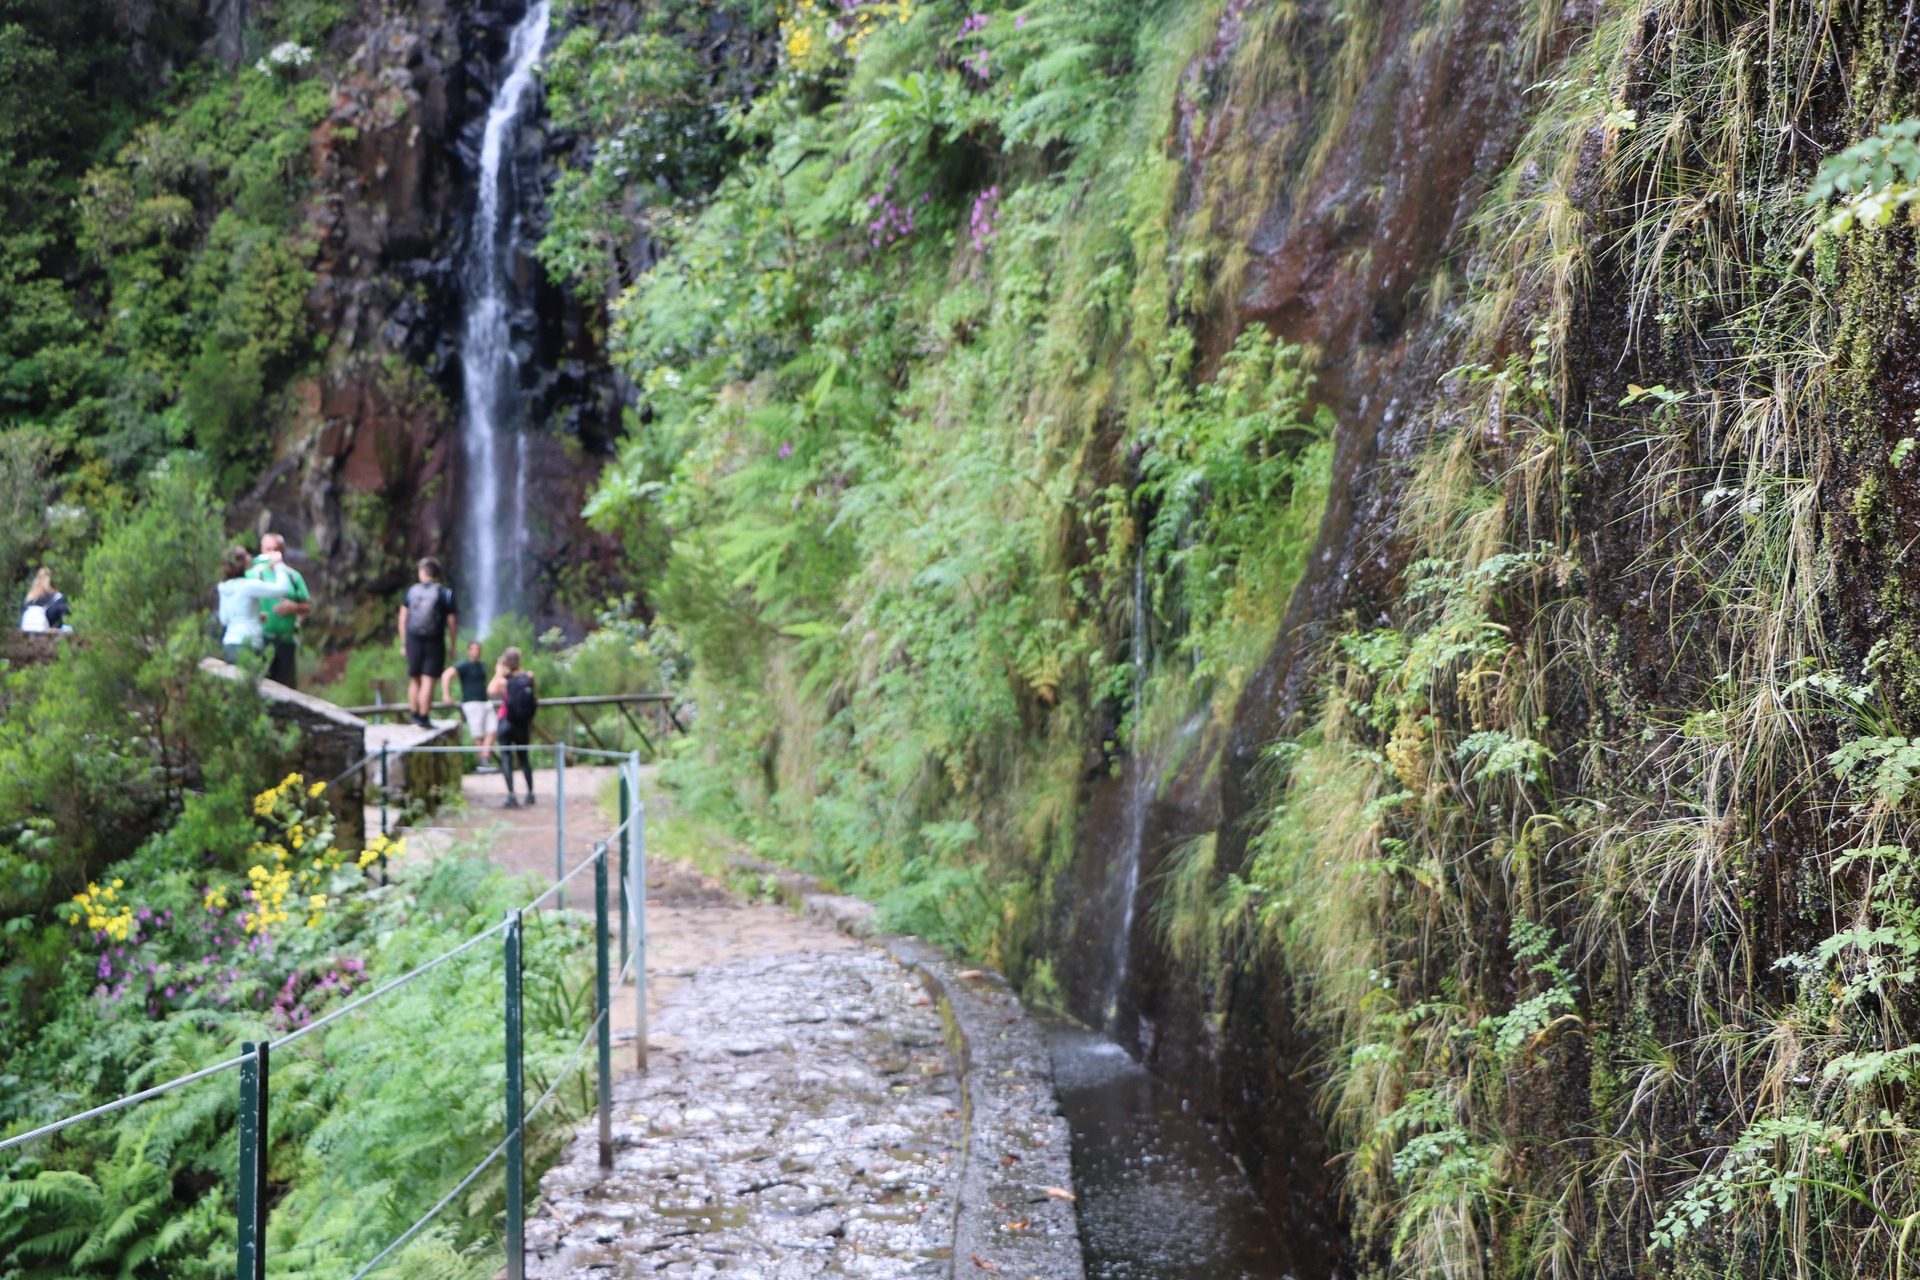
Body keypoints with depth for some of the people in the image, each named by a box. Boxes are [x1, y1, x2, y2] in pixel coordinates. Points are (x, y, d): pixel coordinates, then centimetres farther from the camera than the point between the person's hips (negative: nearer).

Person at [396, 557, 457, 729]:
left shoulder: (412, 590, 3)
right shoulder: (445, 594, -4)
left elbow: (403, 618, 6)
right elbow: (452, 623, -6)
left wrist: (404, 643, 13)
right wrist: (452, 646, 4)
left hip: (413, 640, 3)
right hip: (435, 643, -3)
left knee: (414, 680, 14)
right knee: (428, 681, -4)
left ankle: (415, 715, 16)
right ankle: (423, 718, -6)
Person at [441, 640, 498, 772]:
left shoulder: (482, 665, 18)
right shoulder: (465, 666, -7)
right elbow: (446, 674, -18)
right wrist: (446, 694, -22)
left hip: (485, 703, 7)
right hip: (471, 703, -7)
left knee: (492, 731, -7)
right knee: (478, 736, -6)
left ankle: (485, 762, -10)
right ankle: (482, 763, 1)